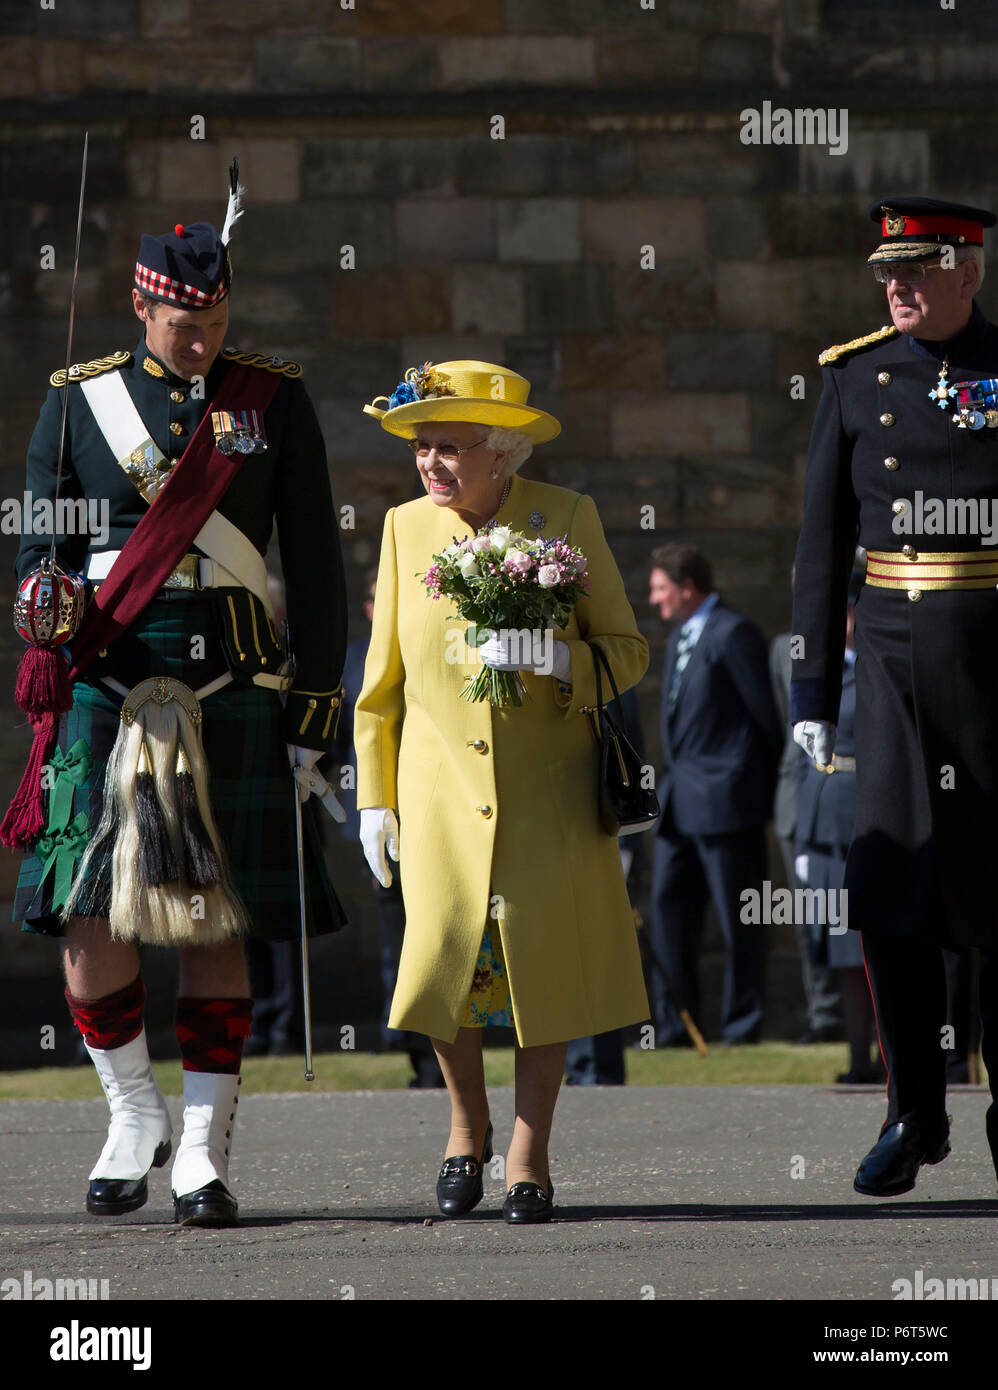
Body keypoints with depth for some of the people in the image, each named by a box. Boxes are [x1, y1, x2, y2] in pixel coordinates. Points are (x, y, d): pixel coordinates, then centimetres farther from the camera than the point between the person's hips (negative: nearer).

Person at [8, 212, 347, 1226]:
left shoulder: (275, 401, 7)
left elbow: (314, 567, 8)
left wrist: (314, 707, 3)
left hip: (230, 688, -1)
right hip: (107, 683, 1)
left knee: (214, 925, -2)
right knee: (88, 918, -5)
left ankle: (203, 1156, 4)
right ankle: (135, 1117, 17)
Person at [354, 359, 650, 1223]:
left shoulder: (568, 520, -3)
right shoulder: (407, 528, 3)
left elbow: (628, 651, 2)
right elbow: (383, 677, 10)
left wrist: (559, 660, -19)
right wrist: (375, 797, 7)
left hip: (547, 788, -1)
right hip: (443, 786, 1)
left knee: (543, 959, -1)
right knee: (448, 957, -9)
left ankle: (530, 1152, 13)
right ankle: (467, 1122, 18)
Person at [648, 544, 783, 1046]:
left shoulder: (733, 635, -11)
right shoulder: (679, 638, 17)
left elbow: (767, 715, -10)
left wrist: (772, 791, -4)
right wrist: (673, 781, 13)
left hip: (725, 799, -9)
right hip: (680, 802, 9)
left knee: (737, 920, -2)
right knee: (669, 909, 7)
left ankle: (742, 1025, 4)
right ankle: (673, 1025, 11)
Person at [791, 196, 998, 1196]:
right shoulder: (854, 377, 6)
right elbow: (823, 543, 8)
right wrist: (812, 689, 4)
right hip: (893, 651, 1)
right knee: (890, 880, -7)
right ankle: (915, 1115, 3)